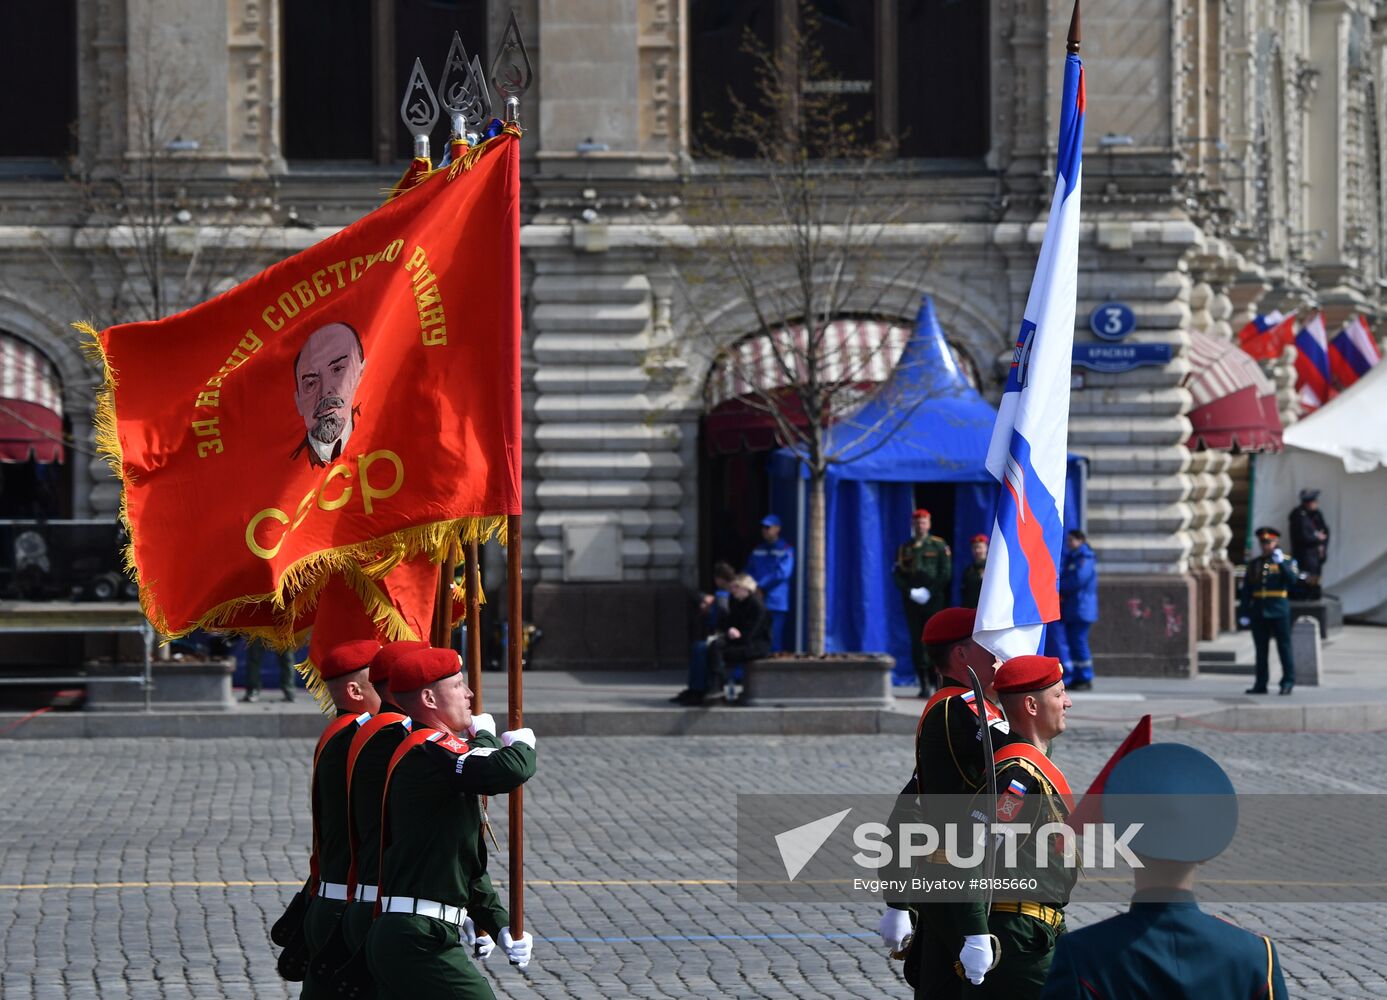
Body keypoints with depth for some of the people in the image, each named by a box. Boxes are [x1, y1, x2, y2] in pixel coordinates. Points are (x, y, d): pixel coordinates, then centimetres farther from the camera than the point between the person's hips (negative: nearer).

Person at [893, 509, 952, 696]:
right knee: (917, 643, -1)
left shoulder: (939, 546, 6)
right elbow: (897, 574, 6)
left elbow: (946, 573, -1)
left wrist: (929, 591, -12)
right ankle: (924, 685, 1)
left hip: (934, 601, -2)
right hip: (913, 601, 2)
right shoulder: (904, 548, 12)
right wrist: (910, 592, -10)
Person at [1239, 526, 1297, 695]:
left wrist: (1281, 563, -25)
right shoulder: (1254, 564, 12)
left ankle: (1288, 682, 2)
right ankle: (1261, 684, 11)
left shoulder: (1286, 562, 2)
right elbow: (1246, 590, 11)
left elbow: (1292, 580, -16)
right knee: (1261, 649, 7)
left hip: (1279, 611, -4)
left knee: (1284, 647, -2)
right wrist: (1244, 613, 5)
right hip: (1259, 611, 4)